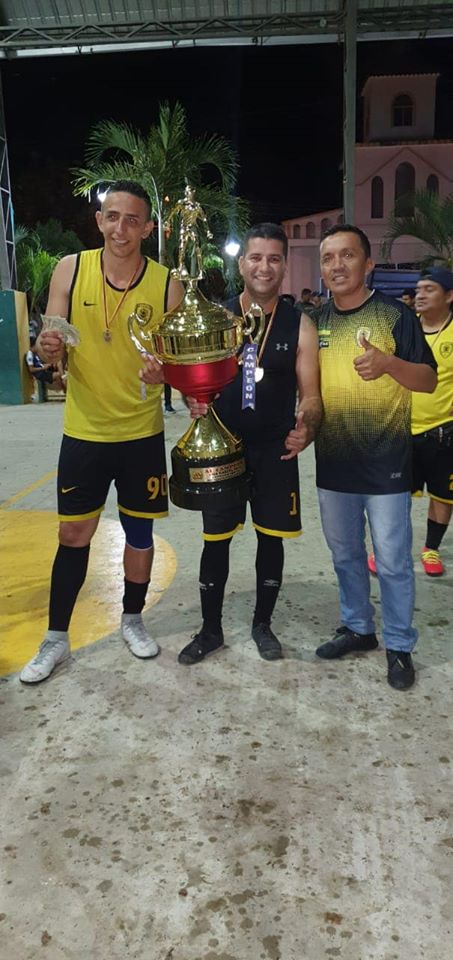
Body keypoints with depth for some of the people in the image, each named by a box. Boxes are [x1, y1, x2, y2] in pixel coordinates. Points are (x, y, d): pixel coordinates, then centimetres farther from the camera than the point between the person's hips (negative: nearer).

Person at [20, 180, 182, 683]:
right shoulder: (70, 269, -5)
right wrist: (48, 348, -26)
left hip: (142, 433, 0)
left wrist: (166, 368, -23)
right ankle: (56, 637, 23)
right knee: (73, 535, 7)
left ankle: (132, 619, 34)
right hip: (83, 432, 0)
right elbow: (49, 347, -2)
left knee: (139, 530, 12)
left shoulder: (166, 283, -6)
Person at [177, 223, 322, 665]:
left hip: (276, 451, 0)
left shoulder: (299, 326, -2)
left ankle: (262, 623, 32)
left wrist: (305, 424, -24)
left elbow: (310, 394, -3)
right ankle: (210, 629, 26)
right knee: (215, 540, 7)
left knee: (271, 538, 10)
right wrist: (194, 400, -20)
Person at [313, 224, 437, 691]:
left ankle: (398, 645, 22)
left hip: (385, 465, -4)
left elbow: (429, 380, -8)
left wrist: (389, 363, -27)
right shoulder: (316, 320, 7)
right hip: (332, 464, 5)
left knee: (392, 562, 4)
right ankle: (357, 627, 36)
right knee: (345, 556, 17)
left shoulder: (394, 314, -6)